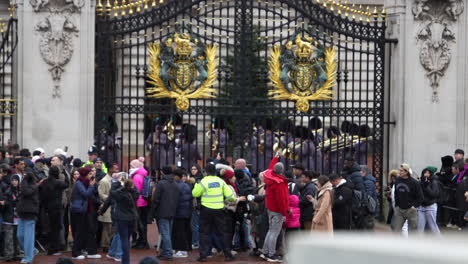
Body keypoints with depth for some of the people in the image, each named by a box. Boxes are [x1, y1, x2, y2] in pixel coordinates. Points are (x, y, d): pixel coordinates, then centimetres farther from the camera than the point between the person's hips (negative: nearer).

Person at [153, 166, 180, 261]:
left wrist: (154, 210, 1)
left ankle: (168, 254, -9)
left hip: (162, 213, -7)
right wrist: (174, 209, 17)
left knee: (165, 233, -6)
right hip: (172, 213, 7)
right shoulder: (175, 184, 8)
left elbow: (156, 199, -12)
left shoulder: (161, 184, -13)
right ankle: (165, 252, 18)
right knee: (168, 233, 13)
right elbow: (178, 199, 11)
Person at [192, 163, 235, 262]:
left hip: (206, 210, -3)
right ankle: (228, 254, 11)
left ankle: (203, 255, 2)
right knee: (223, 232, 11)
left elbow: (195, 193, -2)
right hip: (219, 209, 3)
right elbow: (229, 195, 1)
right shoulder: (221, 181, 0)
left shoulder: (203, 182, -11)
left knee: (204, 233, 6)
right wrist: (234, 200, 22)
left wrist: (197, 185, 14)